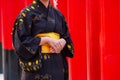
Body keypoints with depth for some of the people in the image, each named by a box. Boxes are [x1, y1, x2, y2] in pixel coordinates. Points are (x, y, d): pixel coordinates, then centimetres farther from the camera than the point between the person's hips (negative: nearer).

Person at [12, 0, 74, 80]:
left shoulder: (57, 14, 13)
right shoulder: (27, 13, -4)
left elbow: (66, 37, 18)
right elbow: (21, 40, -11)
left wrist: (62, 42, -6)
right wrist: (46, 39, -15)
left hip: (57, 63, 5)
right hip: (36, 63, -5)